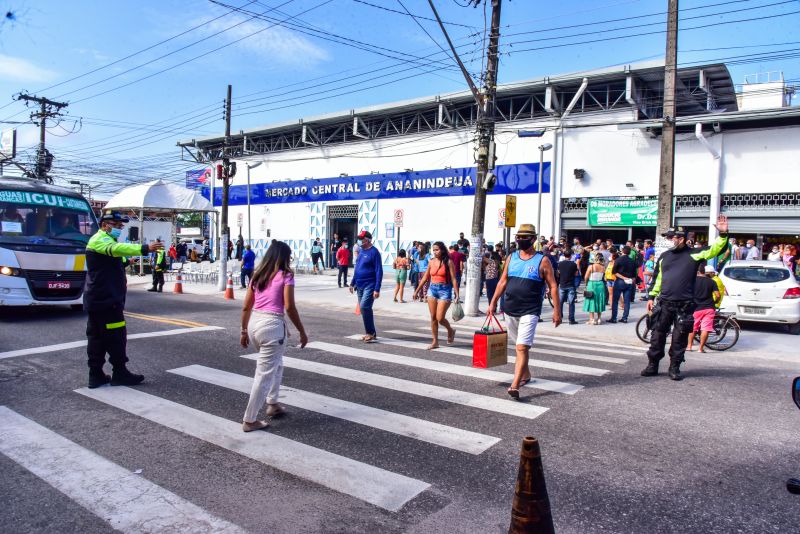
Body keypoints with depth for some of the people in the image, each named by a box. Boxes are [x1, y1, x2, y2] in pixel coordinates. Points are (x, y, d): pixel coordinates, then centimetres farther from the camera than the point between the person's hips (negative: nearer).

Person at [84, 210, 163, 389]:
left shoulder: (103, 240, 23)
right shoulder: (101, 239, -13)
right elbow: (117, 248, -36)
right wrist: (145, 248, -49)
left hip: (97, 300, 11)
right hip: (106, 300, -11)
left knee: (97, 337, 11)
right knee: (116, 336, -5)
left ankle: (96, 374, 16)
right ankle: (120, 373, 1)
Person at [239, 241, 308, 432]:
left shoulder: (257, 275, 14)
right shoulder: (285, 275, -4)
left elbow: (246, 307, 13)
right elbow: (289, 307, -10)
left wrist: (244, 331, 21)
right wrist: (302, 331, -3)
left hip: (254, 323, 7)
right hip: (272, 325, -7)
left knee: (276, 365, 27)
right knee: (265, 373, 3)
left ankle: (272, 404, 34)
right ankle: (249, 420, 10)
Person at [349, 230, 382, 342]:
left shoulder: (374, 252, -11)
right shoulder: (361, 251, 13)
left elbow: (379, 271, -14)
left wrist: (377, 289, -19)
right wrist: (353, 283, 18)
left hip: (369, 286, -8)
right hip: (360, 286, 8)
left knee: (364, 307, -18)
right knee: (365, 309, 10)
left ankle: (371, 333, -7)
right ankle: (371, 333, 19)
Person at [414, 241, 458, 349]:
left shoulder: (448, 262, -5)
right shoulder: (431, 262, 8)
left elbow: (453, 279, -7)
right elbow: (425, 278, 13)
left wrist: (456, 294, -13)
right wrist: (417, 291, 13)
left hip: (444, 290, -5)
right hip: (432, 289, 5)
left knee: (440, 318, -8)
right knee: (433, 317, 5)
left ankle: (451, 330, 23)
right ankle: (435, 341, 14)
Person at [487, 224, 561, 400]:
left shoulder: (542, 261, -5)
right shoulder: (511, 258, 8)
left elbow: (552, 286, -4)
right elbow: (503, 282, 10)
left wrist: (557, 310, -8)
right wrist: (493, 303, 5)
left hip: (529, 312, -5)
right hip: (510, 310, 5)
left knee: (522, 347, -14)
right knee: (520, 346, 19)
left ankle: (515, 385, -16)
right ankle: (525, 375, 38)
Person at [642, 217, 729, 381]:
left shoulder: (693, 254, 1)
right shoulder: (664, 256, 11)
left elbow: (714, 250, -9)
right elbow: (657, 278, 13)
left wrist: (723, 234, -22)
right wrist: (651, 297, 10)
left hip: (685, 305, -3)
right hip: (664, 304, 3)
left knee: (680, 338, 5)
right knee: (657, 336, 5)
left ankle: (674, 367, 17)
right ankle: (652, 365, 14)